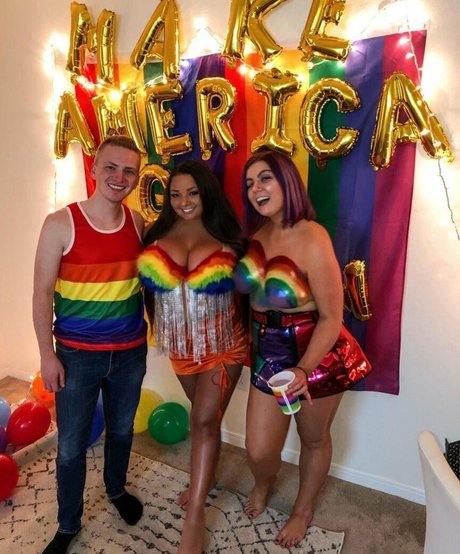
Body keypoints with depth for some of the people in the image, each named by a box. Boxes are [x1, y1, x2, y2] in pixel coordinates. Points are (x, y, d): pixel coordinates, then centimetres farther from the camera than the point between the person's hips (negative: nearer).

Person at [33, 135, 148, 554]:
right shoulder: (61, 224, -13)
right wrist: (47, 354, -9)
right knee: (72, 446, 12)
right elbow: (42, 293, -9)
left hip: (130, 352, 3)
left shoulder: (138, 223, -2)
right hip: (77, 355, -3)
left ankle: (117, 490, 52)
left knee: (122, 431, 23)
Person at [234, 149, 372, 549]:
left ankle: (303, 510, 51)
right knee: (258, 451, 12)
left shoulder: (312, 238, -23)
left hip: (317, 356, -4)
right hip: (269, 355, 5)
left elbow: (331, 318, -20)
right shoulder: (255, 234, -5)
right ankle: (263, 484, 51)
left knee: (314, 439, 21)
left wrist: (304, 369, -28)